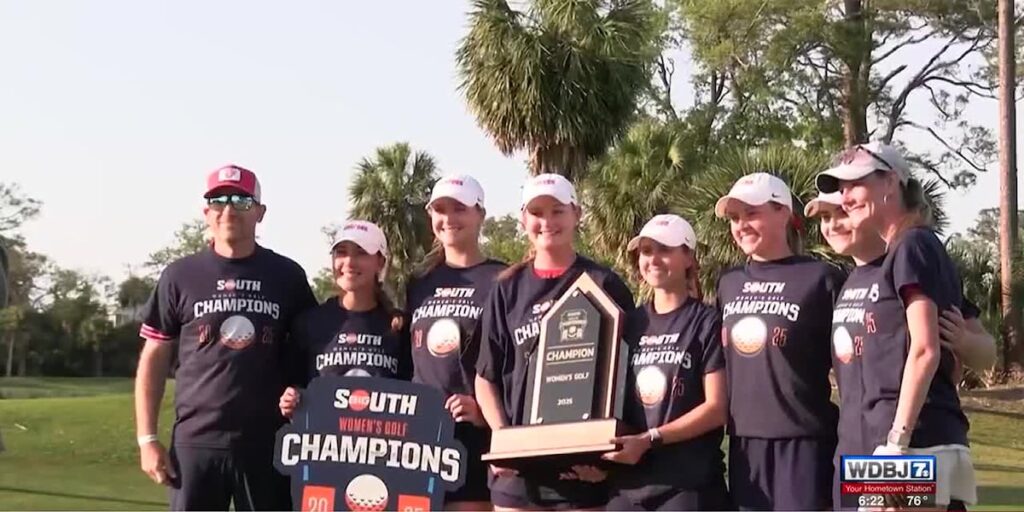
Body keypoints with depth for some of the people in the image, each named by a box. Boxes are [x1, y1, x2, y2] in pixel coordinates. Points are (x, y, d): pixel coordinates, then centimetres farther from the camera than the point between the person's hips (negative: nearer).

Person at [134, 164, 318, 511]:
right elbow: (154, 359, 6)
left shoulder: (287, 276, 5)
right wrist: (147, 438, 0)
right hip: (195, 441, 0)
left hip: (268, 443, 1)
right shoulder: (181, 276, 3)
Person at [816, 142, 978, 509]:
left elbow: (924, 350, -15)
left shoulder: (912, 247, -7)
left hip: (917, 443, -10)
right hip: (938, 439, 10)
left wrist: (897, 440, -18)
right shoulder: (922, 251, 20)